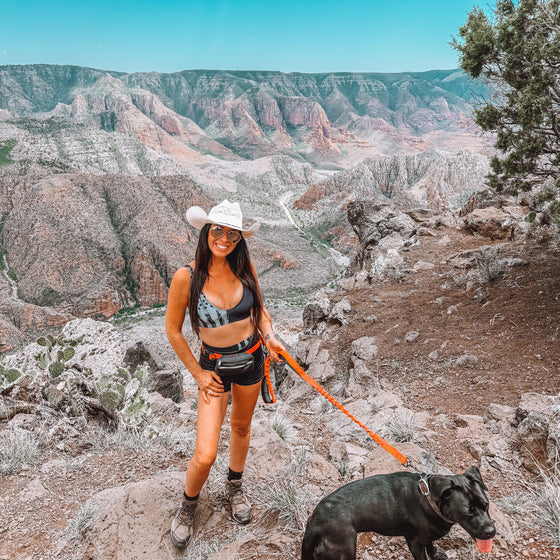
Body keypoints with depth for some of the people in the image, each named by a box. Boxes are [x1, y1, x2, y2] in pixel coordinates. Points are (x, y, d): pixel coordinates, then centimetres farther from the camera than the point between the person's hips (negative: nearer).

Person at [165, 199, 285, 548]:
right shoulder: (187, 277, -21)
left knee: (242, 427, 24)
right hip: (214, 364, -3)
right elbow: (173, 330, -9)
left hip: (252, 358, 4)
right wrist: (198, 373, -6)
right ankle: (188, 506, 25)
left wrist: (270, 336, -10)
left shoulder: (245, 267, -10)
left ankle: (235, 486, 52)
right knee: (205, 455, -8)